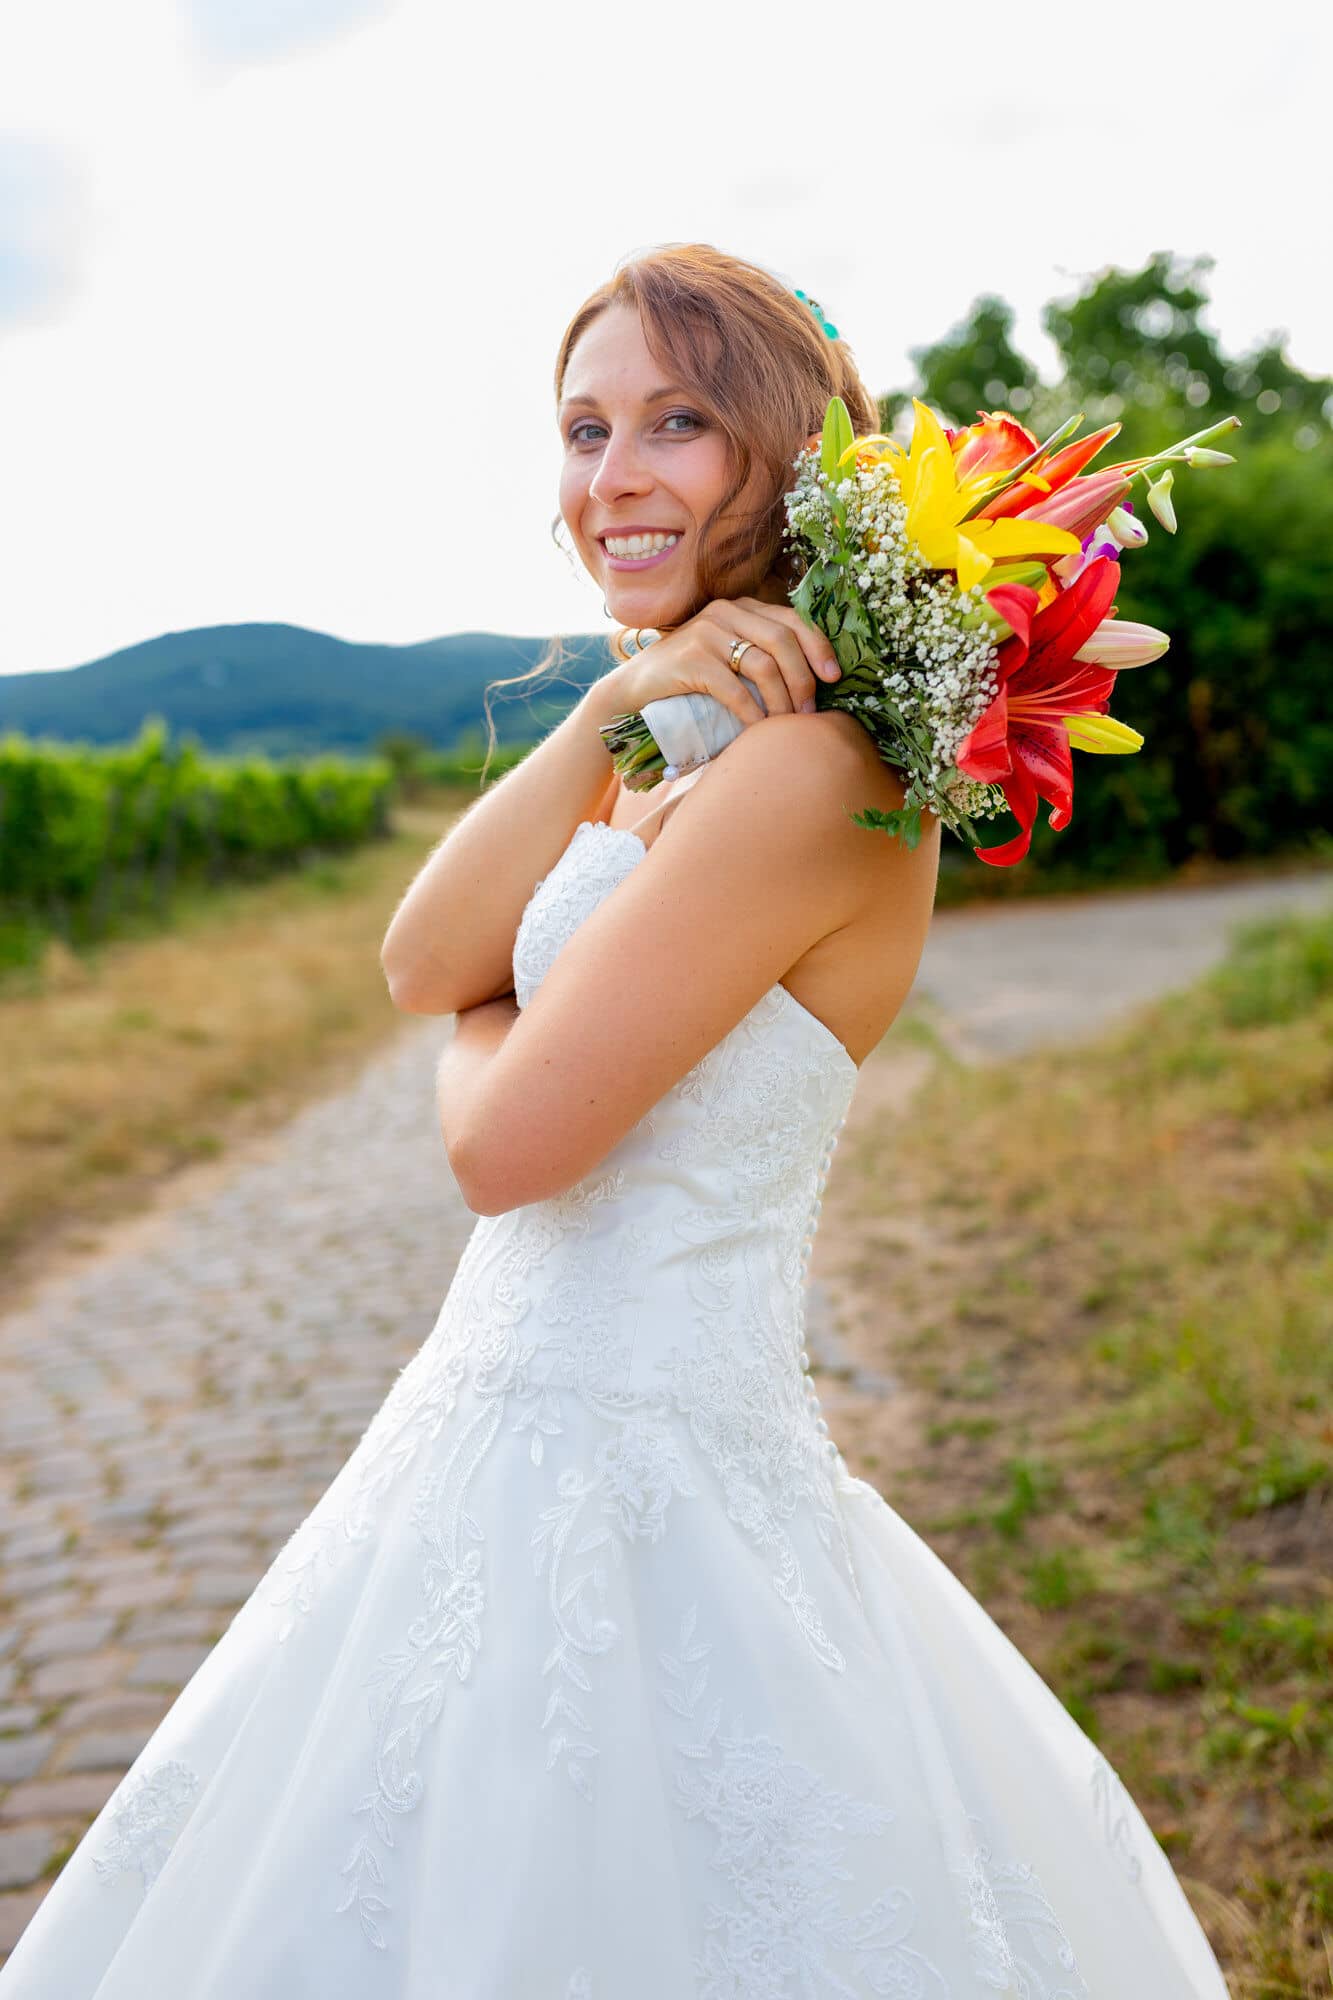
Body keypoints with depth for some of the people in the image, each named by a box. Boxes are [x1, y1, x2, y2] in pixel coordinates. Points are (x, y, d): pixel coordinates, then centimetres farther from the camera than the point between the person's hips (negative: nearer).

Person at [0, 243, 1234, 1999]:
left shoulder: (813, 764, -20)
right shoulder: (687, 756, 10)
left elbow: (505, 1138, -21)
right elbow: (423, 965, -3)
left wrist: (483, 1022, 1)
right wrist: (610, 707, -13)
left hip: (633, 1483, -9)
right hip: (515, 1443, 9)